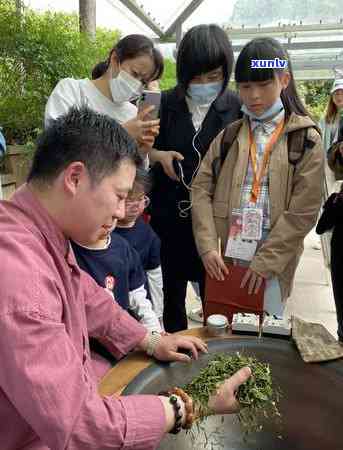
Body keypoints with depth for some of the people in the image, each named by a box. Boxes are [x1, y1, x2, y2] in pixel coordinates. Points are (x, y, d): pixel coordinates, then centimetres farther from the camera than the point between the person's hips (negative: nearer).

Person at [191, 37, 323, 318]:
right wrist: (207, 246, -10)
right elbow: (202, 189, 1)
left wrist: (266, 261, -12)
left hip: (273, 263, -2)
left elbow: (303, 211, -7)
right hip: (226, 257, 3)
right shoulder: (229, 135, 8)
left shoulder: (305, 138, -1)